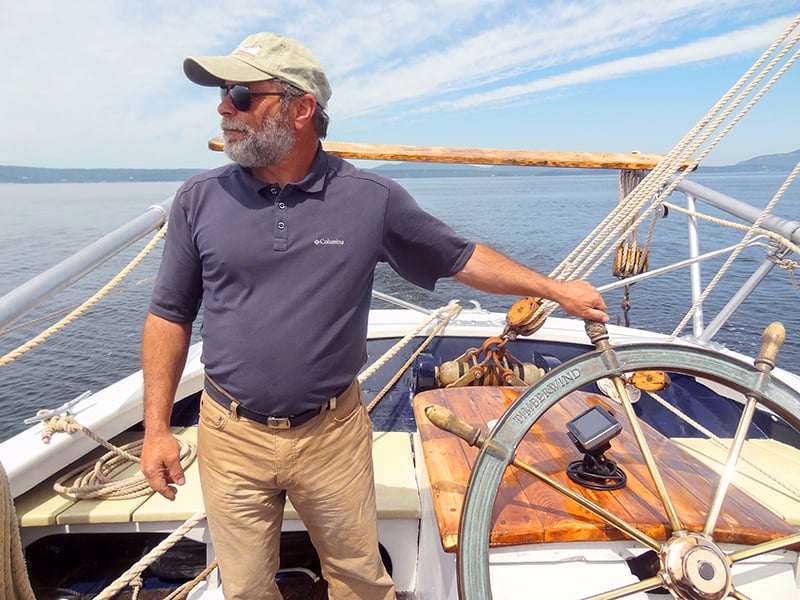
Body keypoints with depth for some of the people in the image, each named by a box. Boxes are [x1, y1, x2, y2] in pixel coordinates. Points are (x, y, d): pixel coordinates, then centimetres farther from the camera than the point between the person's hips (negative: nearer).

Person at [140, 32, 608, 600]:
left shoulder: (374, 199, -8)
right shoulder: (200, 199, -3)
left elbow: (463, 257, 3)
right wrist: (157, 428, 2)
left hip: (333, 434, -1)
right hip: (232, 438, 2)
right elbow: (170, 316, 3)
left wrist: (556, 289, 4)